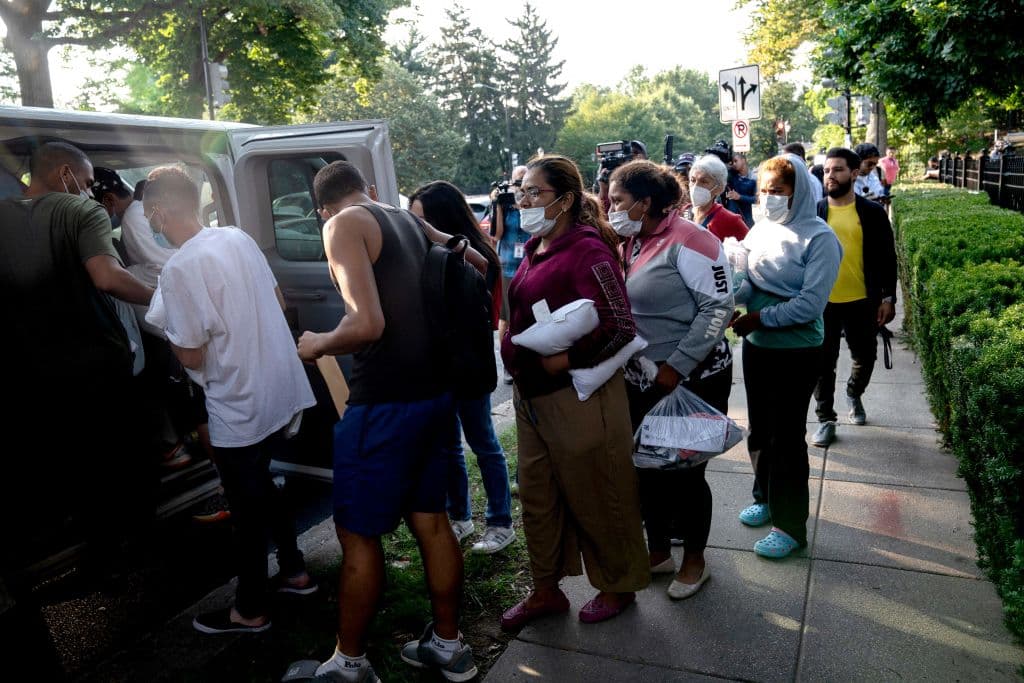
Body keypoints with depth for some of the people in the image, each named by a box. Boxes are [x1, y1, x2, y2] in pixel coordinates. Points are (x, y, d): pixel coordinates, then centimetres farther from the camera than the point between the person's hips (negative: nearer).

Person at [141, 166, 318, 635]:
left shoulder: (178, 269, -19)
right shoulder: (239, 237, 3)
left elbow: (191, 357, -15)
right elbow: (278, 302, 12)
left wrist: (168, 328, 4)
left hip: (240, 407, -7)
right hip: (282, 390, 8)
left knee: (246, 505, 9)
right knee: (260, 484, 25)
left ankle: (251, 609, 26)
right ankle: (293, 570, 38)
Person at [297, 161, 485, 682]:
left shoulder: (344, 225, -8)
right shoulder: (409, 220, 15)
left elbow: (367, 323, -20)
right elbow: (479, 266, 23)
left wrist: (318, 344, -3)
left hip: (384, 403, -8)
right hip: (436, 392, 8)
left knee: (358, 534, 7)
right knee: (430, 520, 17)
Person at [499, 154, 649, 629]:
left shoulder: (586, 250, -16)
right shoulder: (536, 248, 10)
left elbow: (620, 328, -22)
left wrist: (566, 359, -22)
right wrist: (514, 351, 10)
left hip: (578, 398, -9)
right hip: (532, 396, 9)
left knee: (596, 500, 9)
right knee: (537, 497, 17)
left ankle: (617, 587, 32)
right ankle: (546, 590, 35)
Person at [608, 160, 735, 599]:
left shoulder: (686, 240, -15)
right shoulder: (631, 244, 7)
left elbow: (719, 306, -19)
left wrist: (675, 366, -22)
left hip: (691, 381, -7)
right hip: (641, 382, 7)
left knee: (686, 472, 6)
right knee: (647, 468, 15)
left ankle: (695, 559, 28)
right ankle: (658, 551, 35)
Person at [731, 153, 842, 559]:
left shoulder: (819, 237, -13)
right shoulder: (760, 230, 4)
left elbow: (811, 304, -20)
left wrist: (760, 318, -21)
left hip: (796, 350, -6)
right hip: (756, 345, 6)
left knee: (786, 435, 2)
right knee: (759, 428, 18)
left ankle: (790, 524, 16)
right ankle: (766, 497, 38)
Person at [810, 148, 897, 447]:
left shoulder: (872, 212, -2)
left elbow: (886, 258, 2)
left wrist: (888, 297, -3)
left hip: (862, 301, 1)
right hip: (822, 301, 0)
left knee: (865, 358, 15)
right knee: (823, 363, 5)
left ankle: (853, 394, 45)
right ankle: (826, 419, 19)